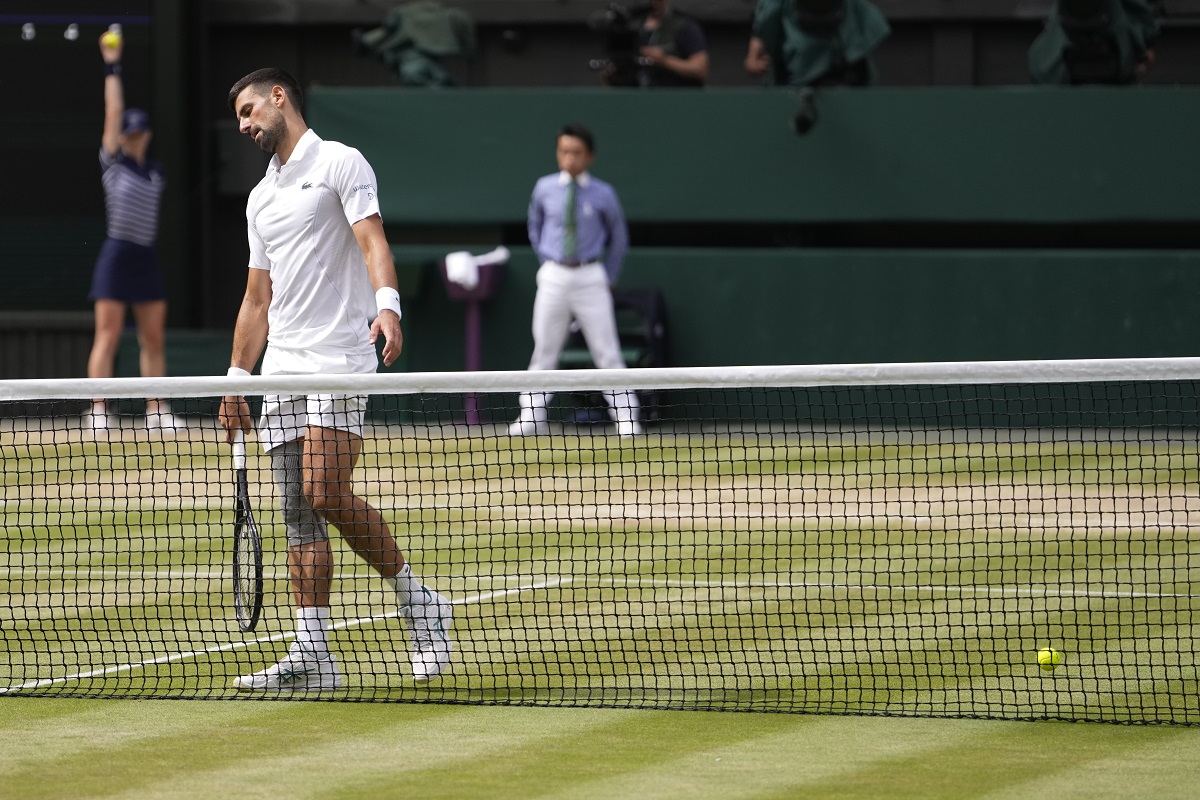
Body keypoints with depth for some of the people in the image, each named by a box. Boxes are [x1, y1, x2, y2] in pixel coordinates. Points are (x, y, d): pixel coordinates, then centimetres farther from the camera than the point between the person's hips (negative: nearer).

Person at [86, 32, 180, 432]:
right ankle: (98, 410, -7)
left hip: (146, 258, 6)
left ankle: (157, 410, 11)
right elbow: (113, 112, -5)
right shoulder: (113, 163, -2)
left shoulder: (155, 172, 13)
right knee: (107, 337, -7)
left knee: (154, 340, 6)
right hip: (116, 254, -5)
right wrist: (112, 67, -6)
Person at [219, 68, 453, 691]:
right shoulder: (261, 198, 23)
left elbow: (372, 241, -13)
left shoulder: (339, 163, 1)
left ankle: (415, 599, -1)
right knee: (298, 514, 1)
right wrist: (237, 379, 20)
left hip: (338, 360, -7)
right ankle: (312, 655, -2)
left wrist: (387, 305, -31)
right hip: (282, 371, 7)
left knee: (327, 496, -18)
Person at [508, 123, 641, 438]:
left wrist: (609, 277, 9)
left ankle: (626, 419, 0)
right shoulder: (545, 189, 2)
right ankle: (531, 416, 12)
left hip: (591, 277, -2)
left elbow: (619, 238, 11)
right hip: (553, 278, 2)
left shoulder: (603, 195, -3)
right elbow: (535, 228, 18)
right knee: (544, 349, 6)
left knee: (606, 351, -3)